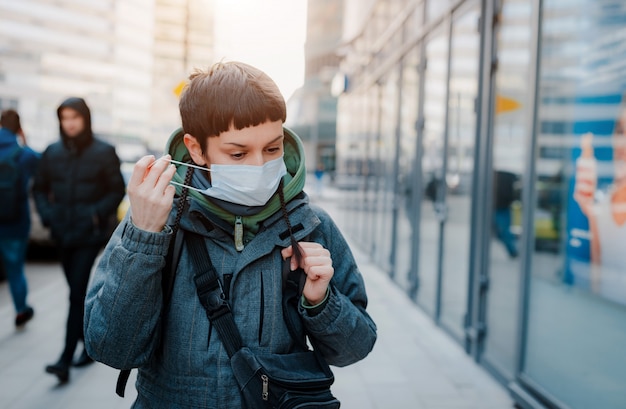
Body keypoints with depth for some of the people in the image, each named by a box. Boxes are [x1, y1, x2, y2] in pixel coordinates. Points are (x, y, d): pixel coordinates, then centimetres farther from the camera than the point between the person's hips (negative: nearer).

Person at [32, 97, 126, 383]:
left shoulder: (103, 152, -4)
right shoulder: (52, 153, 5)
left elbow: (117, 190, -1)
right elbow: (39, 188, 13)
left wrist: (97, 213, -13)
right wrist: (46, 214, -3)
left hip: (89, 233, -4)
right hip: (62, 233, 5)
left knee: (77, 292, -10)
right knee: (77, 291, 15)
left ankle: (66, 359, -8)